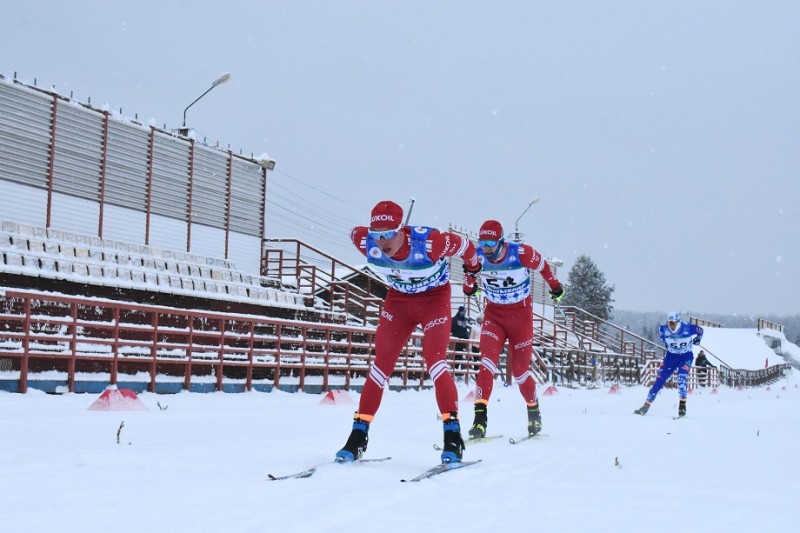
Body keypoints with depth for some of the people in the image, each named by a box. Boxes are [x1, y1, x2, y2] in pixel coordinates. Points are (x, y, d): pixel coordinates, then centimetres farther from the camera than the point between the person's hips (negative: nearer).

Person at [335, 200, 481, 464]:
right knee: (381, 363, -2)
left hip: (435, 297, -3)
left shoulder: (430, 242, -36)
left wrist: (473, 266, 8)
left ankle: (453, 436, -15)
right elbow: (354, 232, 1)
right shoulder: (366, 242, -25)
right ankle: (358, 437, 4)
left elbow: (465, 246, -16)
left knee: (435, 360, -18)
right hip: (398, 298, 3)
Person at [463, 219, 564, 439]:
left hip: (521, 315, -2)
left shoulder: (521, 253, -21)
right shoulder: (478, 257, -13)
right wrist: (469, 287, 29)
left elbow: (542, 266, 0)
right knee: (488, 362, -20)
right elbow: (470, 275, 12)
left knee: (519, 371, 6)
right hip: (493, 314, 2)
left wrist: (555, 286, 14)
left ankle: (533, 410, 34)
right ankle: (480, 416, -23)